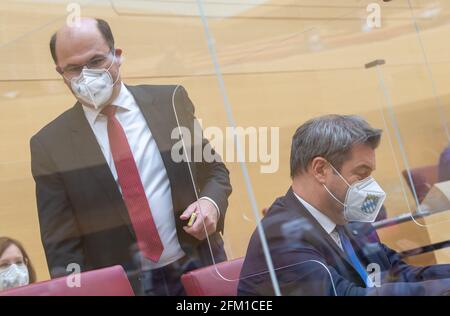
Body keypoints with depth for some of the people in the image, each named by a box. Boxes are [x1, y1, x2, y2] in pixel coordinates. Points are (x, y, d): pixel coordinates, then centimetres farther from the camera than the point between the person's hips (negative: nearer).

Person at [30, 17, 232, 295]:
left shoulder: (171, 101, 1)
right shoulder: (49, 145, -3)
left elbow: (214, 169, 9)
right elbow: (61, 242, -2)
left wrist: (210, 202, -11)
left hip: (198, 270, 1)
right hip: (120, 287, -1)